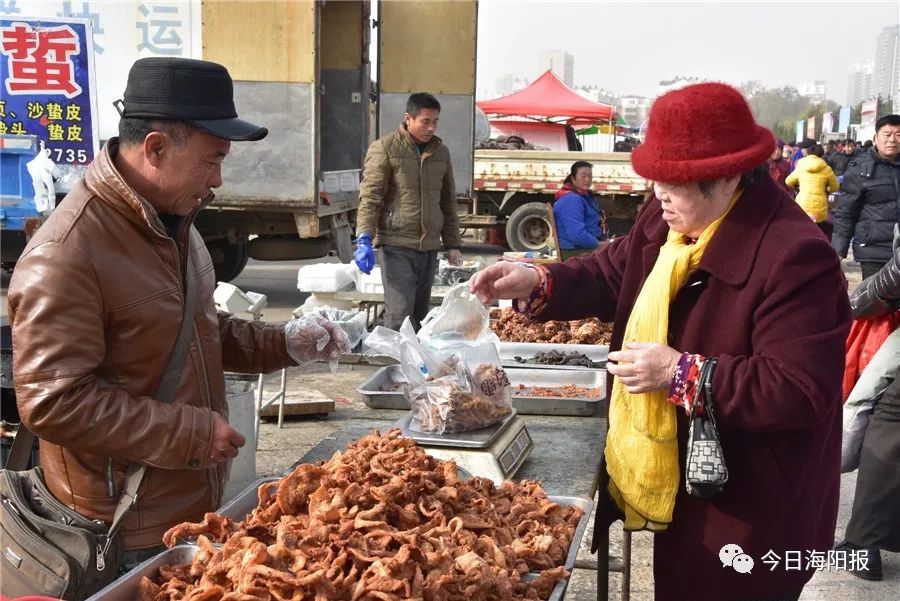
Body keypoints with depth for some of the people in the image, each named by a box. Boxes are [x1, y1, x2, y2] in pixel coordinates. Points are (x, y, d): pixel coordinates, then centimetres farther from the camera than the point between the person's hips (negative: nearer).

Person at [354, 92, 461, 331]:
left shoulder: (441, 152, 15)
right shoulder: (384, 148, -3)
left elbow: (448, 202, 22)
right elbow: (369, 197, -8)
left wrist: (452, 244, 18)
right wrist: (364, 240, -19)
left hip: (429, 247, 6)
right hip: (396, 245, -6)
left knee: (419, 314, 8)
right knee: (400, 314, -12)